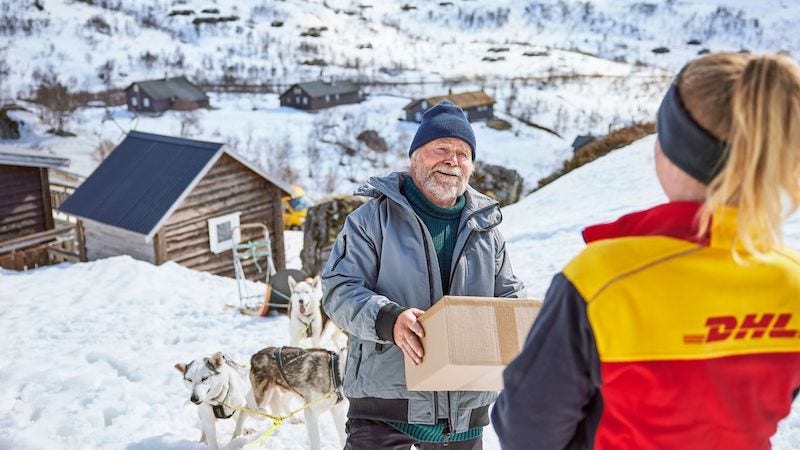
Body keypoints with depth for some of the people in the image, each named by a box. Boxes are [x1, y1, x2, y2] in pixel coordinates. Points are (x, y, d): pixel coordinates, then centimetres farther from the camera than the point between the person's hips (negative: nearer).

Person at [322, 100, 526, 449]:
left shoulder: (485, 227, 12)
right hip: (386, 398, -4)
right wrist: (387, 319, -28)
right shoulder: (374, 218, -2)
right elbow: (339, 289, -9)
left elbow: (508, 294, 20)